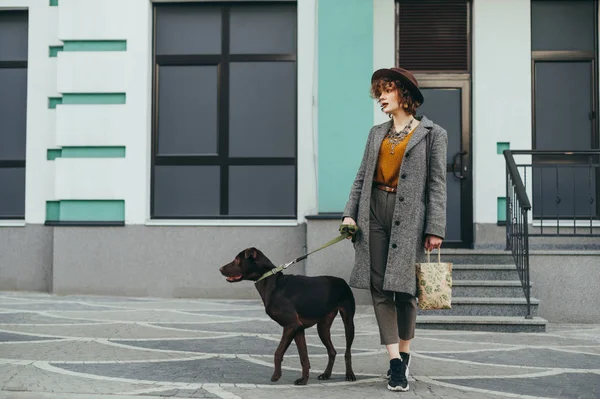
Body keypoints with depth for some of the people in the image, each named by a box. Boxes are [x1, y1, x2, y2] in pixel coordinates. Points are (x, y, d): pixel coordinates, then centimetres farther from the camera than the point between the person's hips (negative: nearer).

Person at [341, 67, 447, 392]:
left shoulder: (432, 134, 4)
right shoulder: (377, 133, 17)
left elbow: (437, 184, -2)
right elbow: (361, 177, 15)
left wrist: (435, 229, -8)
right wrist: (349, 213, 3)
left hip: (409, 216, -4)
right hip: (374, 213, 4)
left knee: (403, 288, -1)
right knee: (380, 289, -3)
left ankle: (404, 354, 16)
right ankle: (395, 361, -1)